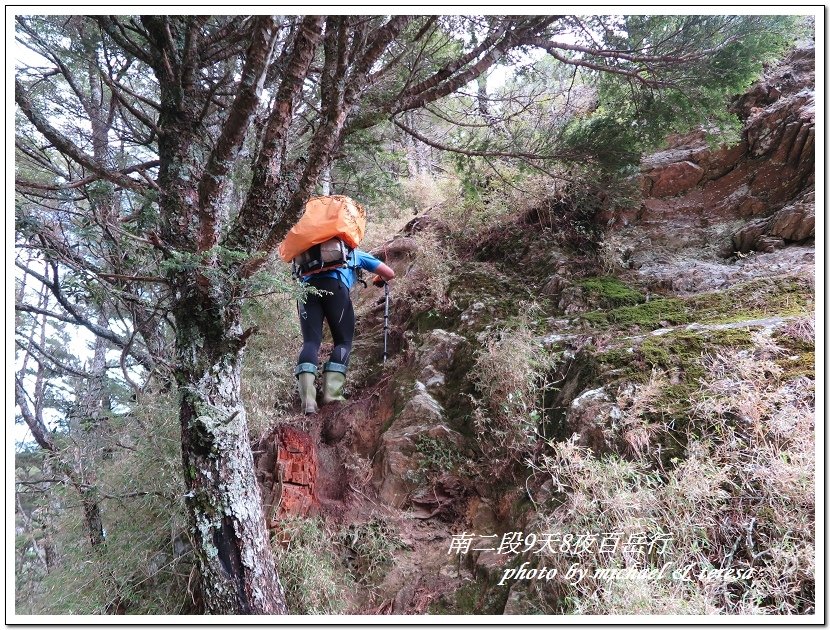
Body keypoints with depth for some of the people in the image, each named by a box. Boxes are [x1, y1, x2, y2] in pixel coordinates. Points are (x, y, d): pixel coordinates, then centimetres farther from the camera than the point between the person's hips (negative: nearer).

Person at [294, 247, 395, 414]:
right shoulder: (355, 254, 34)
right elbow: (389, 273, 33)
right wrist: (380, 280, 54)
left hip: (307, 286, 3)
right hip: (334, 286, -3)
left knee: (310, 342, -3)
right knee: (343, 341, 7)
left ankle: (307, 400, -23)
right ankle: (332, 394, -11)